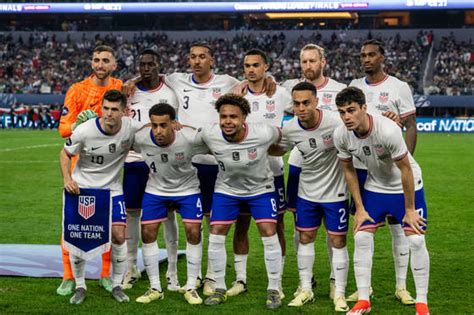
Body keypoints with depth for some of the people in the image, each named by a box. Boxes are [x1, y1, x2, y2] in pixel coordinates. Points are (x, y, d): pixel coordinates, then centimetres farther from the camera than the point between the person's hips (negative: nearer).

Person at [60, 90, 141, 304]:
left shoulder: (131, 128, -16)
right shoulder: (85, 130, -21)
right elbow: (65, 153, -4)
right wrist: (67, 178, -17)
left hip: (112, 188, 1)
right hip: (82, 187, -1)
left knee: (119, 236, -6)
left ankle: (116, 286, 13)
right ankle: (80, 286, 15)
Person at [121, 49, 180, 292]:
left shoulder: (170, 93, 4)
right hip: (134, 159, 1)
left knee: (168, 213, 1)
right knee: (132, 212, 4)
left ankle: (172, 270, 9)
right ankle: (131, 268, 15)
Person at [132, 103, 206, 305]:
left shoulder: (190, 138, -32)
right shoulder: (140, 139, -26)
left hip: (187, 189, -2)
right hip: (156, 189, 2)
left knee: (193, 232, -10)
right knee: (147, 233, -3)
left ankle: (191, 288, 5)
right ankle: (155, 288, 11)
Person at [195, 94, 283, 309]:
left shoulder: (263, 134, -29)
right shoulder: (209, 135, -25)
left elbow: (281, 135, -6)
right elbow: (191, 144, -2)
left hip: (261, 188, -1)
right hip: (227, 189, 2)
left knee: (269, 234, -8)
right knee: (216, 235, -4)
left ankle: (274, 290, 7)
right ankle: (220, 289, 13)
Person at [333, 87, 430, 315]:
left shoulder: (387, 130, -34)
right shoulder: (341, 135, -18)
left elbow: (406, 170, -23)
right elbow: (348, 170, -2)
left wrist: (409, 210, -16)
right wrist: (360, 208, -2)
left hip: (406, 187, -4)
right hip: (374, 187, 4)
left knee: (416, 241, -9)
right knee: (361, 239, -4)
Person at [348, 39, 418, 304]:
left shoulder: (399, 87, -3)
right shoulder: (354, 87, 9)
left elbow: (411, 127, -4)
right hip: (361, 167, 4)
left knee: (397, 225, 0)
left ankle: (401, 286, 9)